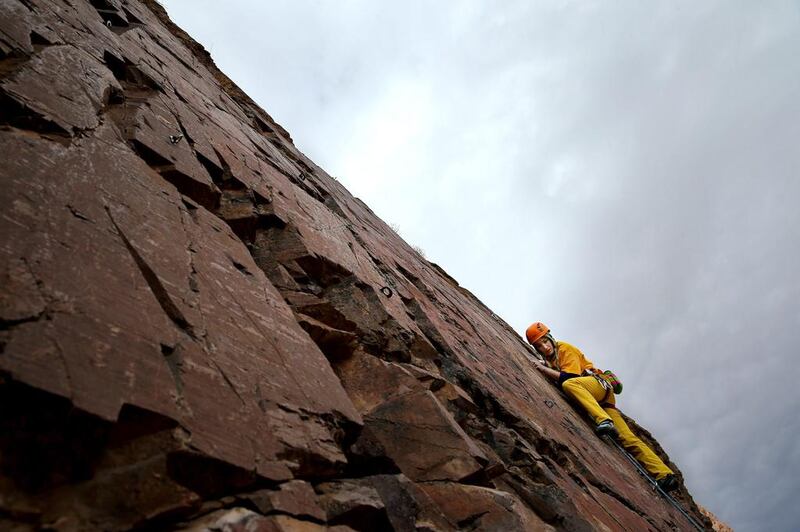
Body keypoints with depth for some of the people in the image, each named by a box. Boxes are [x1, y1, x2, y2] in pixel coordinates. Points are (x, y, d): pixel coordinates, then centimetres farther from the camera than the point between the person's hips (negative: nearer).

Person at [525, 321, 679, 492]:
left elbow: (570, 378, -17)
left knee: (569, 384, -38)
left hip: (598, 384, -7)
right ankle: (664, 474, -14)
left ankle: (604, 421, -48)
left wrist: (545, 369, -16)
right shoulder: (549, 360, 23)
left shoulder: (564, 349, -3)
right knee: (626, 437, -7)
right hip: (592, 399, 7)